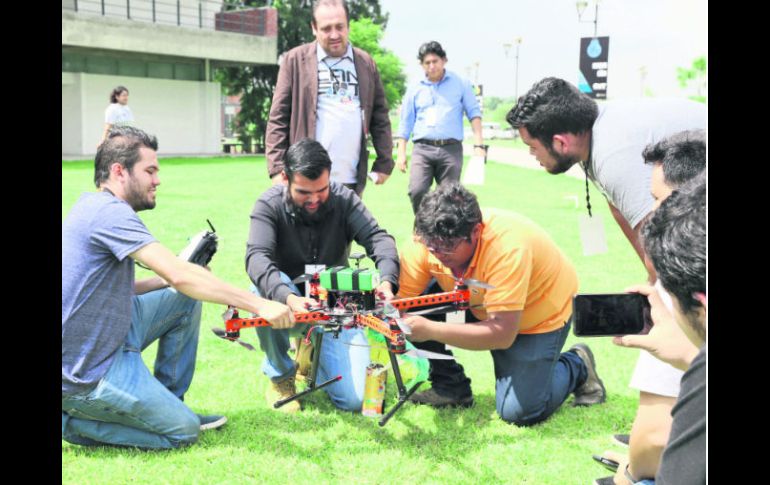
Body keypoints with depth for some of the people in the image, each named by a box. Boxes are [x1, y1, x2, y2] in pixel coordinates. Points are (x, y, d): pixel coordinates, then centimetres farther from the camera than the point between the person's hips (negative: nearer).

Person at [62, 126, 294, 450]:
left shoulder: (96, 208, 12)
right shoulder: (108, 211, -20)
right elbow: (180, 275, -29)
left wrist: (166, 280, 3)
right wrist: (259, 305, -27)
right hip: (85, 374, -10)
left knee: (186, 301, 11)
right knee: (184, 432, -4)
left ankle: (166, 403, 18)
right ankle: (71, 420, 0)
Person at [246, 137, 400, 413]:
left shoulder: (343, 199, -8)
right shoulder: (269, 205, -14)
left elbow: (378, 238, -19)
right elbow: (257, 257, -29)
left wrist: (387, 280, -42)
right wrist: (289, 298, -50)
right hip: (290, 306, -1)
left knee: (355, 399, -14)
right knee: (264, 289, -37)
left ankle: (311, 354, 21)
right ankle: (280, 375, -10)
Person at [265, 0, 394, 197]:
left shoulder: (365, 63, 12)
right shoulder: (295, 60, 3)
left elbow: (380, 117, 14)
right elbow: (278, 118, 0)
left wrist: (384, 163, 7)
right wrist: (277, 168, -8)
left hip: (352, 179, 3)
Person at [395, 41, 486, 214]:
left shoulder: (460, 84, 10)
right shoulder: (415, 89, 14)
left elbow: (474, 113, 7)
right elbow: (405, 123, 16)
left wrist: (478, 145, -4)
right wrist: (401, 153, 8)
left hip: (451, 149, -1)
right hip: (422, 149, 1)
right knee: (417, 191, -17)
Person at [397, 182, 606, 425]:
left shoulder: (507, 247, -40)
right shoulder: (428, 240, -25)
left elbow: (503, 334, -41)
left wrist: (430, 330, -47)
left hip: (541, 312, -5)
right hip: (481, 305, 5)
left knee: (519, 411, -15)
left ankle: (576, 366, 14)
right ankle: (450, 385, 1)